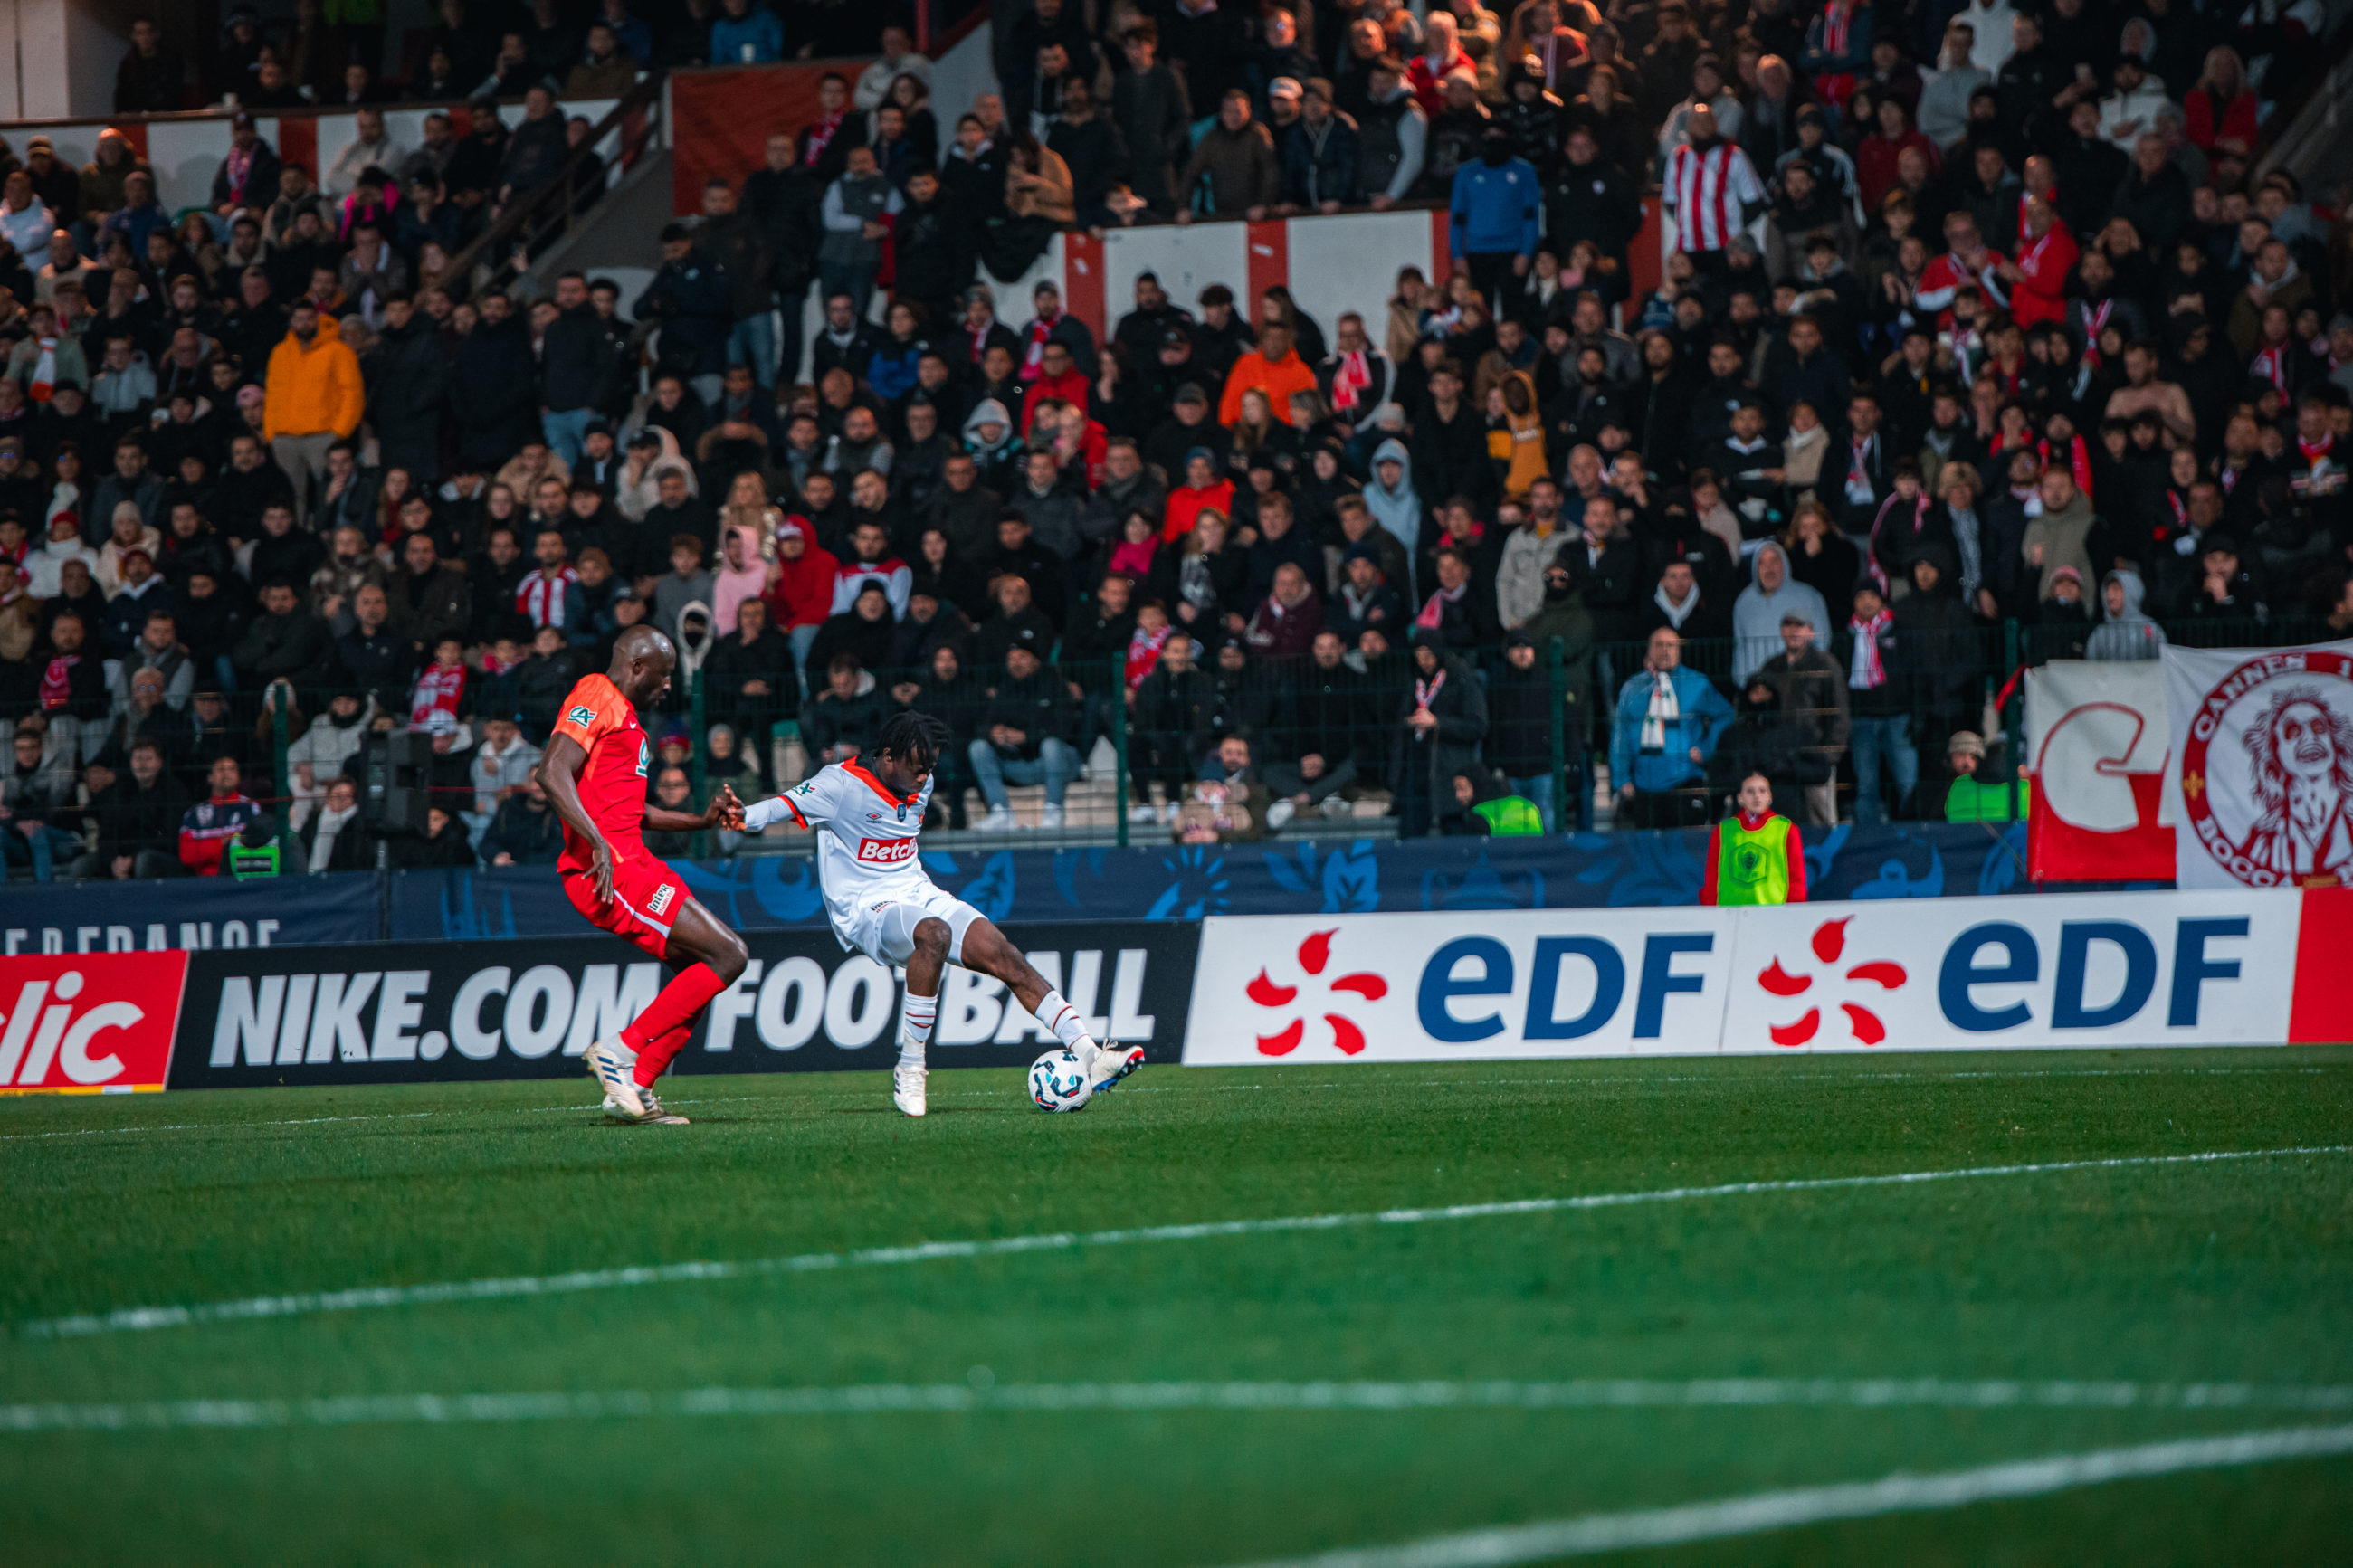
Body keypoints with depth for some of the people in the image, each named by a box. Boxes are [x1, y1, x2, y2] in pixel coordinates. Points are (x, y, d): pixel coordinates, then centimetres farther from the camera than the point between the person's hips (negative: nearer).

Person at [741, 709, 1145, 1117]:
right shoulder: (842, 785, -13)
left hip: (919, 895, 7)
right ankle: (909, 1073, -30)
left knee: (1005, 957, -10)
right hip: (865, 910, -7)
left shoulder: (921, 786, 10)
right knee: (934, 934, -38)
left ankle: (1088, 1056, -8)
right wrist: (742, 819, -36)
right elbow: (782, 807, -18)